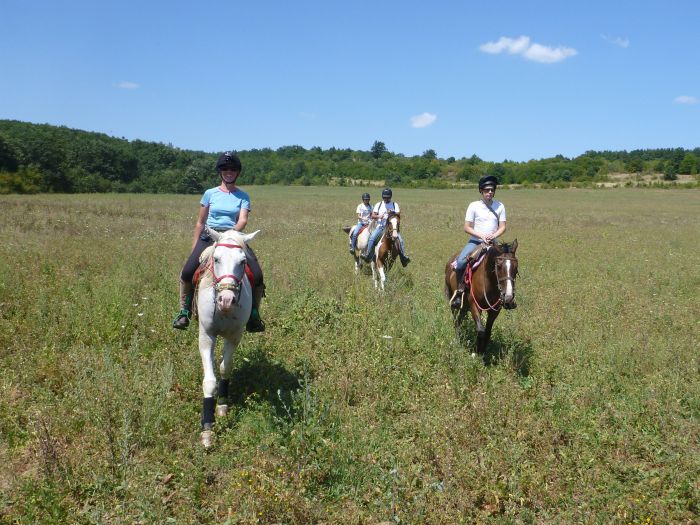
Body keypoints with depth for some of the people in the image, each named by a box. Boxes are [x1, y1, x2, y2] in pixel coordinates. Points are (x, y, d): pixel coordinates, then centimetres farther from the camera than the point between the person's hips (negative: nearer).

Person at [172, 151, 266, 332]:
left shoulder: (243, 196, 9)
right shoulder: (210, 194, 11)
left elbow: (243, 220, -6)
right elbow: (200, 223, 15)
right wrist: (194, 249, 12)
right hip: (209, 237, 1)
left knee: (257, 276, -20)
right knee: (187, 272, -23)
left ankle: (254, 316, -1)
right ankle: (184, 312, -4)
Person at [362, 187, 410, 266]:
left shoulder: (395, 204, 9)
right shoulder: (378, 204, 10)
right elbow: (373, 215, 4)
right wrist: (378, 216, -17)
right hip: (380, 226, 0)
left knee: (400, 240, -19)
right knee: (371, 238, -21)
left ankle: (403, 257, -11)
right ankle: (368, 255, -10)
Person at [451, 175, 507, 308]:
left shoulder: (500, 206, 4)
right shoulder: (474, 206, -4)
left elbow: (502, 227, 3)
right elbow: (467, 227, -4)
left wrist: (493, 236, -17)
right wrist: (482, 235, -16)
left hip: (492, 242, 3)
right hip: (475, 241, -2)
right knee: (460, 262, -27)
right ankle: (459, 291, -11)